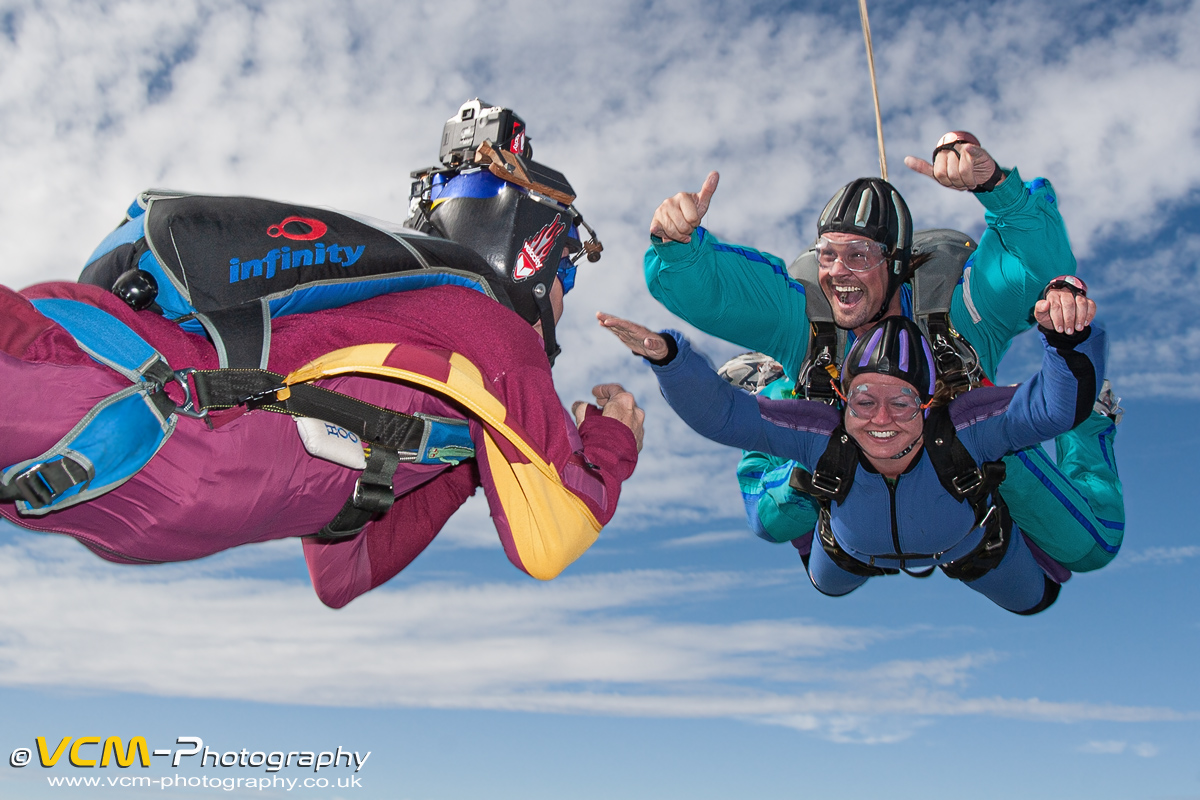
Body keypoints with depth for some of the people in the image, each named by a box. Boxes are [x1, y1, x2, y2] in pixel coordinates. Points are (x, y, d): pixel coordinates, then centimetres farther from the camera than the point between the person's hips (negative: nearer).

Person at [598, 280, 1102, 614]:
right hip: (859, 549, 1)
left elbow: (1059, 403, -57)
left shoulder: (961, 432, -48)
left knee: (1034, 598, 30)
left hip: (969, 547, 0)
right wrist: (666, 355, -63)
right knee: (826, 584, 34)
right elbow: (719, 412, -46)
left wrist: (1067, 336, -76)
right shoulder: (825, 437, -45)